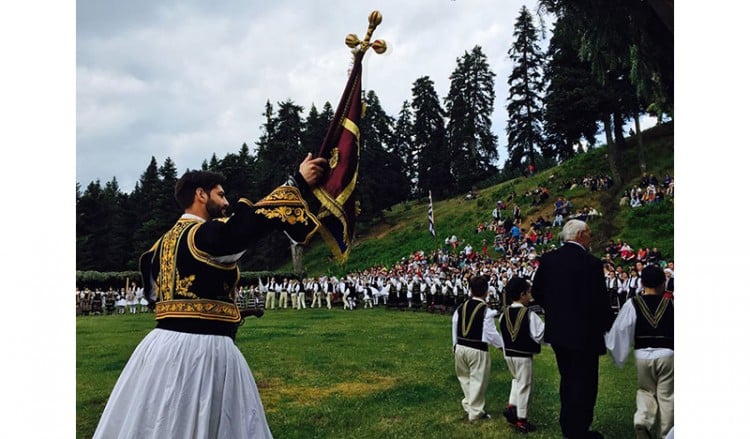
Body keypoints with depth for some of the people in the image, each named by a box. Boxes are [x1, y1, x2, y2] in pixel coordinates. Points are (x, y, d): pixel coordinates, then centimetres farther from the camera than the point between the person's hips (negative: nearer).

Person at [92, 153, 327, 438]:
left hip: (164, 343, 8)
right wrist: (299, 183, -21)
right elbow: (252, 220, -25)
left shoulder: (164, 242, 14)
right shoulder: (205, 233, -13)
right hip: (201, 347, -8)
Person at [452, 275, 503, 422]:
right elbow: (491, 333, -11)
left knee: (465, 377, 23)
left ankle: (468, 404, 32)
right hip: (477, 350, -6)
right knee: (477, 380, 5)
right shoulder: (486, 310, -14)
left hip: (460, 347, 6)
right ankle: (475, 412, 12)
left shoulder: (461, 307, 3)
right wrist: (502, 345, 6)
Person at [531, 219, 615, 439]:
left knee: (568, 380, 21)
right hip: (584, 333, -7)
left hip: (557, 330, 7)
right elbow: (599, 300, -18)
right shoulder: (591, 263, -18)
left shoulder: (548, 259, 0)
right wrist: (608, 323, 1)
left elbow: (536, 292, 7)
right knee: (584, 383, 6)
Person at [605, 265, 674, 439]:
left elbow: (619, 331, -3)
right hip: (667, 355, 0)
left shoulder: (632, 304, -3)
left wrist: (618, 356, 9)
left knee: (646, 391, 17)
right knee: (666, 396, 12)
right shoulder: (670, 303, -1)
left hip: (642, 355, 0)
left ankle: (642, 420, -8)